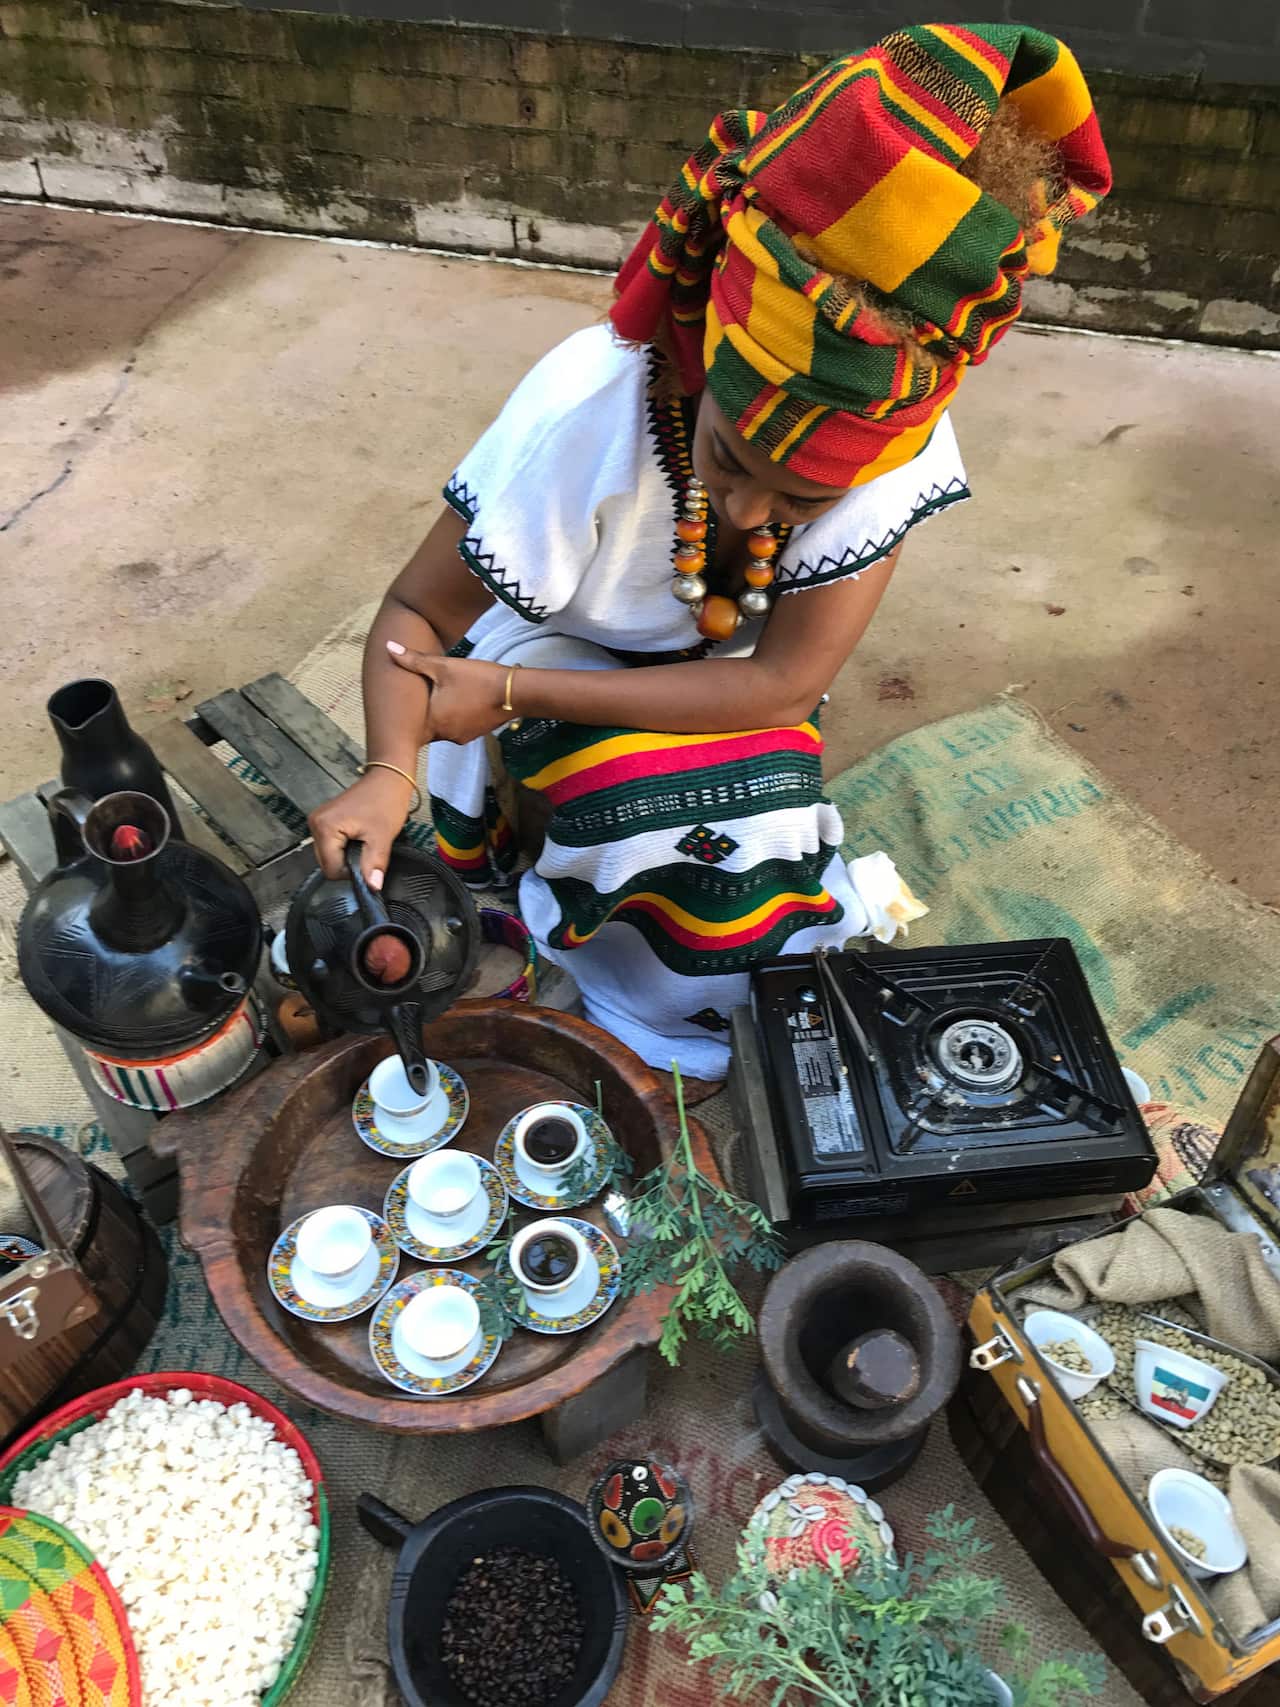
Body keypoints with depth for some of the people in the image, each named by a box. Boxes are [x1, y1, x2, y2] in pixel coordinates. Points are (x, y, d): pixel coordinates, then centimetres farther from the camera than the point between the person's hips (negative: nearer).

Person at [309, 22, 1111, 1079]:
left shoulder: (896, 444, -28)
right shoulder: (587, 411, -34)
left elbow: (782, 679, -28)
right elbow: (417, 611, -24)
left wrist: (511, 693, -31)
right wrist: (390, 769, -44)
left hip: (724, 674, 3)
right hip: (558, 640, -2)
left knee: (758, 830, -21)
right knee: (668, 822, -27)